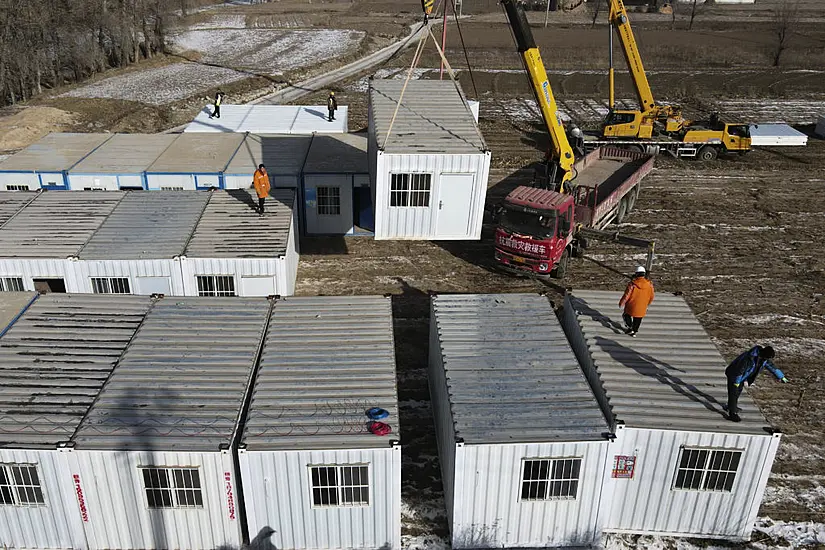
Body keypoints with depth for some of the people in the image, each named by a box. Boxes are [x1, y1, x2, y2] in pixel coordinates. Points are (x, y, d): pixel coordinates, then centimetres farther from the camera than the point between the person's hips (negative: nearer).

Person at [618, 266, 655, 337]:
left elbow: (626, 295, -16)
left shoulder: (632, 284, -21)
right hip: (642, 308, 3)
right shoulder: (649, 284, -10)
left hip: (631, 305, -3)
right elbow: (651, 296, 3)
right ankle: (634, 331, 33)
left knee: (627, 315, 22)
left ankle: (629, 327, 8)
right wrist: (647, 304, 21)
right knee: (638, 320, 21)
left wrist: (621, 303, 0)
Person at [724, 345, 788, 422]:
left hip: (742, 376, 9)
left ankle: (731, 406, 41)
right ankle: (732, 414, -5)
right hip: (734, 375, -9)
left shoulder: (764, 359, -10)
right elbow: (740, 370, -31)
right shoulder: (749, 357, -37)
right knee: (733, 393, -8)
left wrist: (782, 377, 15)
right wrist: (736, 382, -21)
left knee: (738, 391, 22)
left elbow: (771, 366, 6)